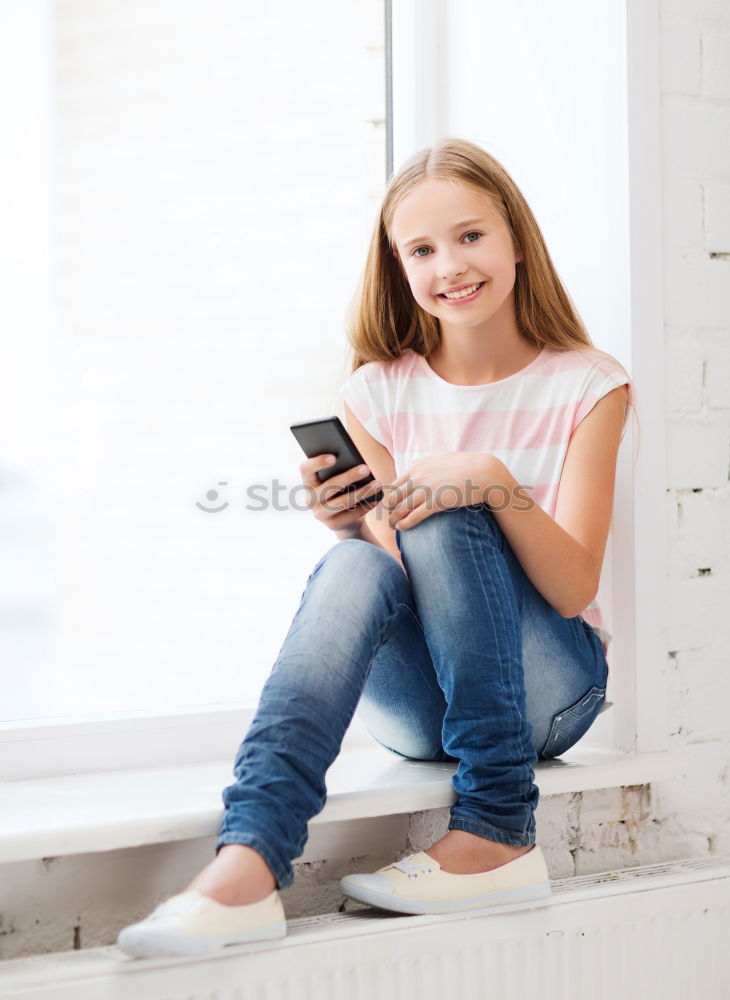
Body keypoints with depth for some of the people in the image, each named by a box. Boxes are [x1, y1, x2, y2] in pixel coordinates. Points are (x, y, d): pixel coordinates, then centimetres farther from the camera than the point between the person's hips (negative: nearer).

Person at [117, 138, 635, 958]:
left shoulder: (585, 386, -3)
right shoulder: (381, 392, 3)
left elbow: (574, 590, -12)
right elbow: (394, 583, -2)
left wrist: (494, 480, -28)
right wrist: (348, 526, -23)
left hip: (546, 686, -1)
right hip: (415, 704, 2)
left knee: (445, 515, -28)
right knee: (354, 565, -30)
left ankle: (497, 836, -25)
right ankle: (248, 862, -48)